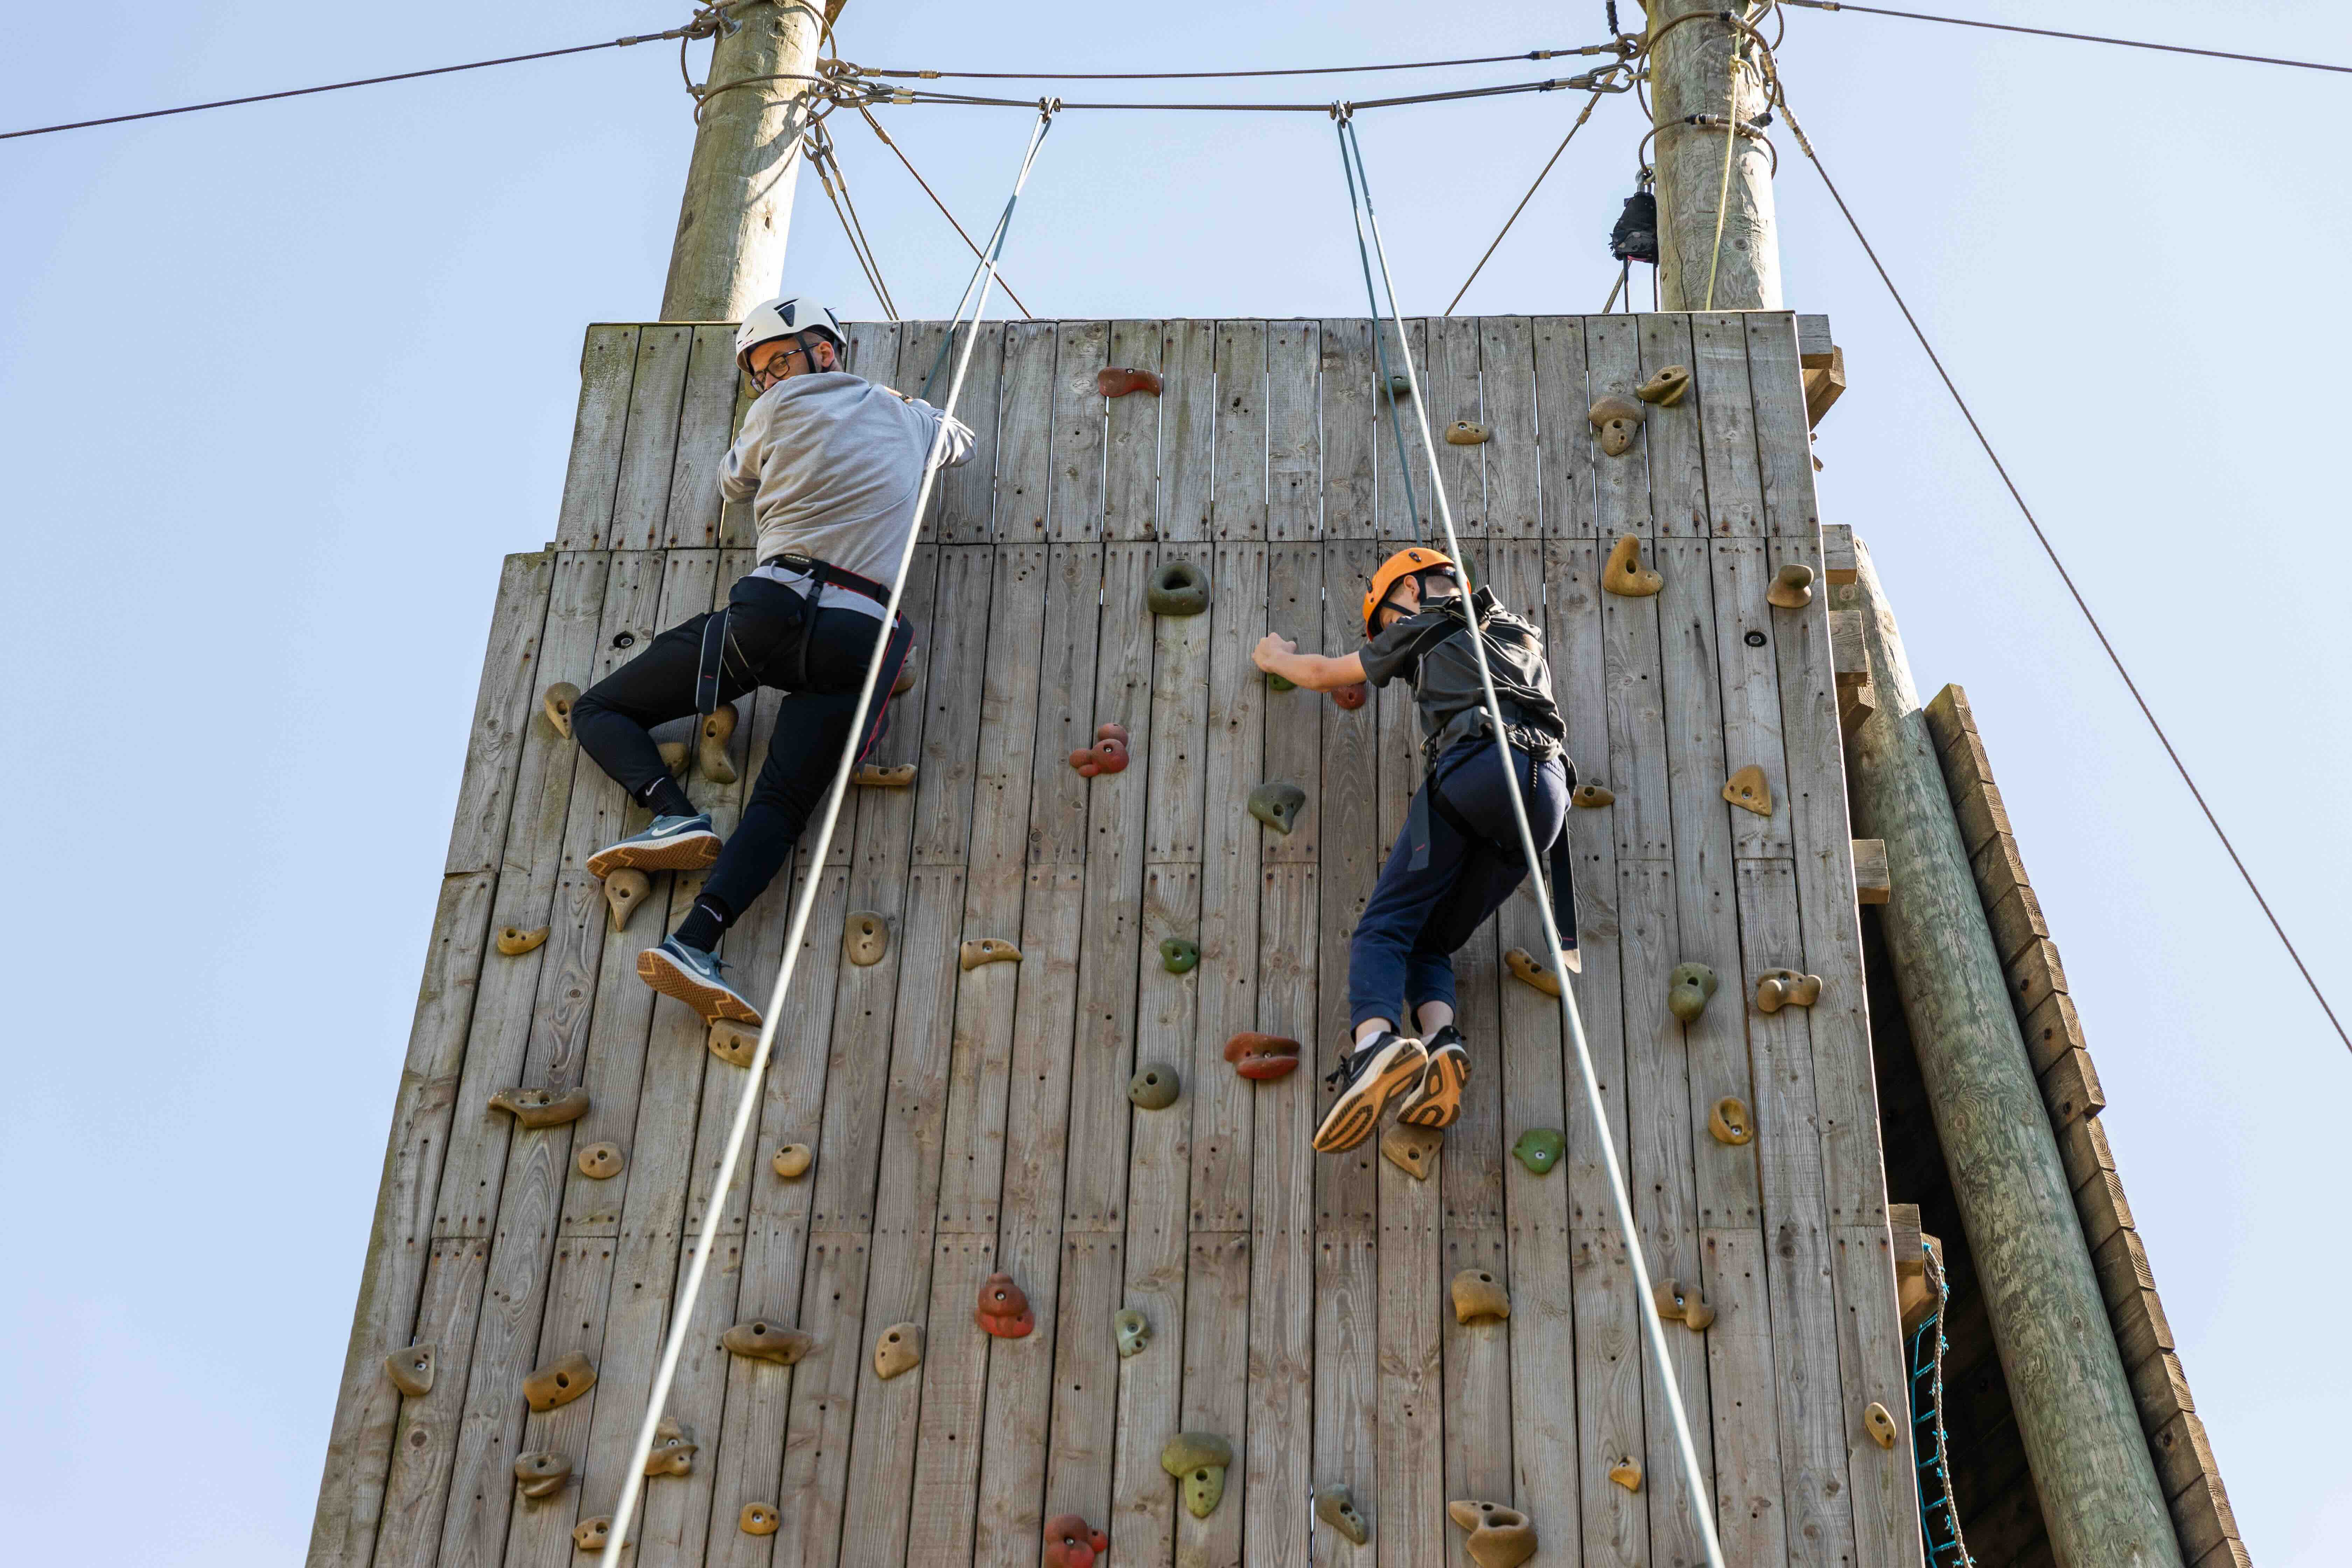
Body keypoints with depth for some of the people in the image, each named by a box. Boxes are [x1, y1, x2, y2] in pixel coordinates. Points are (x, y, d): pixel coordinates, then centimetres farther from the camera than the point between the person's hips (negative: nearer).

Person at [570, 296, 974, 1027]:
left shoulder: (782, 409, 9)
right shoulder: (904, 417, 23)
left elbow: (735, 482, 29)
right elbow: (962, 438, 48)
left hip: (774, 609, -4)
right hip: (862, 636, 4)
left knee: (598, 711, 10)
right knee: (781, 808, -6)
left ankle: (676, 815, -14)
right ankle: (694, 941, -31)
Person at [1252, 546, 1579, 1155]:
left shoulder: (1425, 628, 21)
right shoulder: (1525, 634, 37)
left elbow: (1321, 674, 31)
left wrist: (1277, 657, 53)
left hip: (1475, 766, -5)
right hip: (1549, 789, 5)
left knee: (1385, 927, -10)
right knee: (1431, 942, 11)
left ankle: (1375, 1041, -40)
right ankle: (1440, 1043, -20)